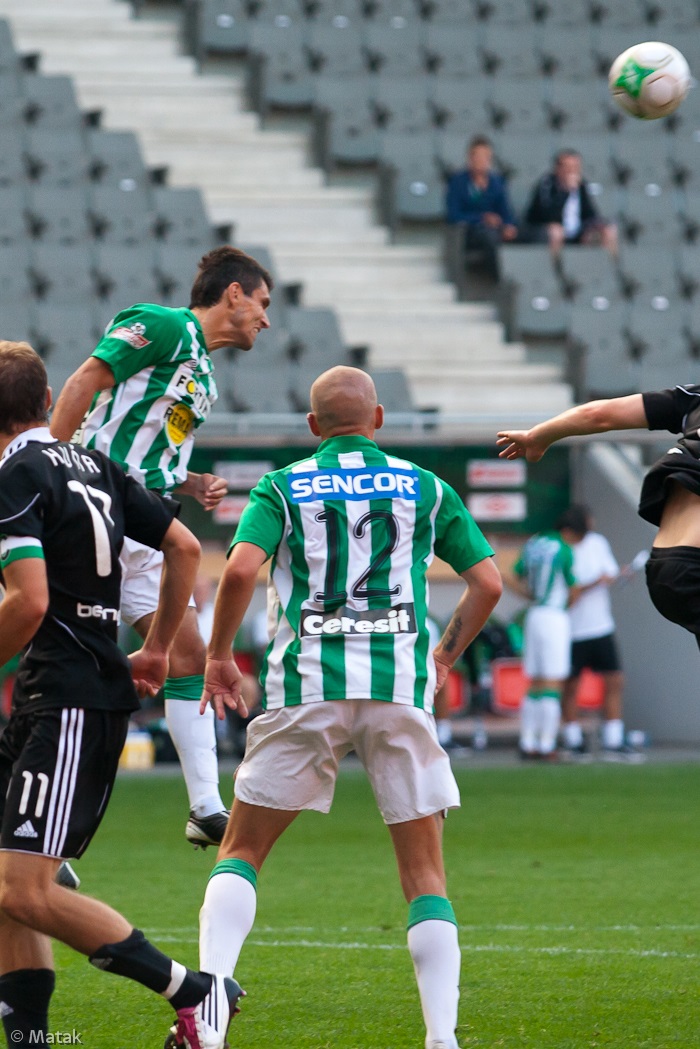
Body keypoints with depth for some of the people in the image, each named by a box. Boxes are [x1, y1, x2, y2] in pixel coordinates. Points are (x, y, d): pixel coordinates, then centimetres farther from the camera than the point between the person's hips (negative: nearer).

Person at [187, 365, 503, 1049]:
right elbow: (487, 581, 8)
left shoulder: (283, 487, 7)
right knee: (425, 874, 7)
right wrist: (444, 658, 20)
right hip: (401, 683, 1)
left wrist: (218, 654, 4)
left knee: (241, 851, 10)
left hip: (308, 684, -1)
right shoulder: (425, 489, 12)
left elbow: (240, 569, -9)